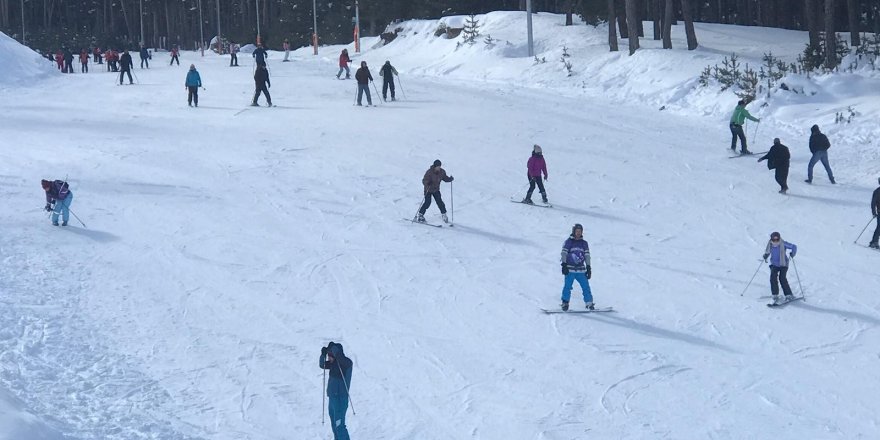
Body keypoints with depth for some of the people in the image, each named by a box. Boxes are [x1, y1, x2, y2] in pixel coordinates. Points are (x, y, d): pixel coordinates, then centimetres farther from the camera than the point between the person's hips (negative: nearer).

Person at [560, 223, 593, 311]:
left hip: (581, 270, 3)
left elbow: (587, 256, 13)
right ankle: (565, 303, -3)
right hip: (570, 269, -3)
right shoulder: (568, 242, 3)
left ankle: (589, 303, 4)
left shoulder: (584, 243, 12)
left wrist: (588, 268, 7)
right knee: (567, 286, -10)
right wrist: (564, 265, -12)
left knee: (586, 286, -3)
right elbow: (564, 253, -2)